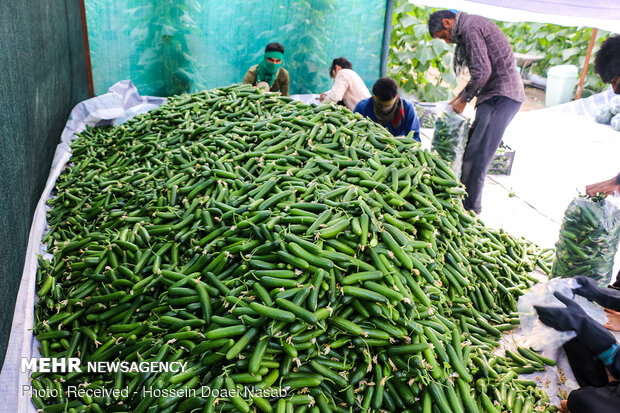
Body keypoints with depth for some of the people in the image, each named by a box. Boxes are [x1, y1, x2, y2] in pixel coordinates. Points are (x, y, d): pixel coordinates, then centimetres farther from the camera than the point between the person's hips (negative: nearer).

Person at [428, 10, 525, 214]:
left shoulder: (470, 28, -11)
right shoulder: (472, 26, 21)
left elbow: (482, 71, -20)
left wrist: (464, 99, -8)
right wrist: (463, 94, 17)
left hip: (502, 96, -10)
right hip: (499, 95, 10)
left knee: (477, 155, -10)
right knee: (471, 150, 11)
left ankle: (470, 210, -4)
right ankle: (463, 200, 18)